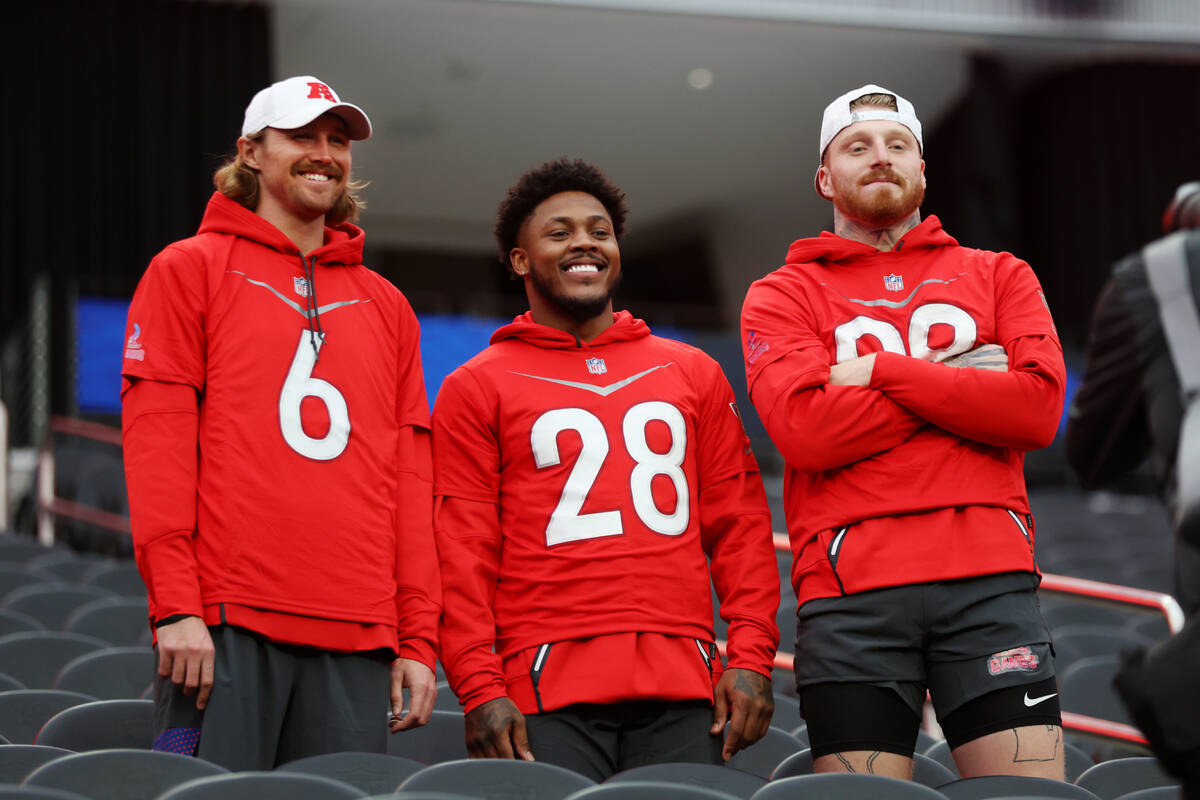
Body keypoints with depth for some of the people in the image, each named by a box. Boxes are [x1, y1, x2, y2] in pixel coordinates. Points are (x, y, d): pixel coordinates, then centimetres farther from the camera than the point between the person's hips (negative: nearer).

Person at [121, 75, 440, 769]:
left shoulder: (386, 307, 20)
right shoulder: (190, 269, 9)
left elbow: (412, 480, 15)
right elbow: (157, 438, -1)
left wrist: (419, 640, 6)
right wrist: (177, 604, -11)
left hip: (358, 641, 4)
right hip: (223, 631, -4)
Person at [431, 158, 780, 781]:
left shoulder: (692, 374, 19)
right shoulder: (476, 389, 10)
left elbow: (739, 523, 15)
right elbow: (462, 550, 3)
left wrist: (751, 656, 3)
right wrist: (479, 686, -8)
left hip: (684, 689, 3)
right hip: (548, 692, -2)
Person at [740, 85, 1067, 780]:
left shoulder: (997, 276, 19)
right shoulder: (782, 296, 14)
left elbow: (1039, 407, 0)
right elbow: (804, 428, -6)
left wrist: (880, 372, -2)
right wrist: (961, 382, -1)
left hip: (990, 577, 1)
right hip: (851, 587, -1)